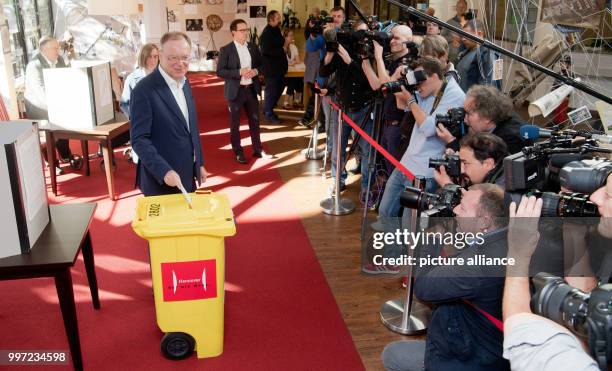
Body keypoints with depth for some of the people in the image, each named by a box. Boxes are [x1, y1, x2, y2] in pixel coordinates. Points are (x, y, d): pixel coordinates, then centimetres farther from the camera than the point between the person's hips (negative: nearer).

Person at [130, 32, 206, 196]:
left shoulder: (184, 83, 7)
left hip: (186, 177, 7)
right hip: (161, 181, -7)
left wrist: (199, 163, 14)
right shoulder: (144, 91, -18)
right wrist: (164, 171, -29)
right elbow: (139, 139, -20)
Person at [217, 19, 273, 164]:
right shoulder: (226, 50, -9)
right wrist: (239, 72, -21)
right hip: (235, 91, -4)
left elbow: (261, 65, 15)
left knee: (255, 120, 12)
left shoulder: (253, 48, 6)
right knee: (235, 123, 5)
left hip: (251, 89, 5)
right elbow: (220, 71, -13)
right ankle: (238, 152, 17)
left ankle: (258, 150, 25)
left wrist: (256, 71, -8)